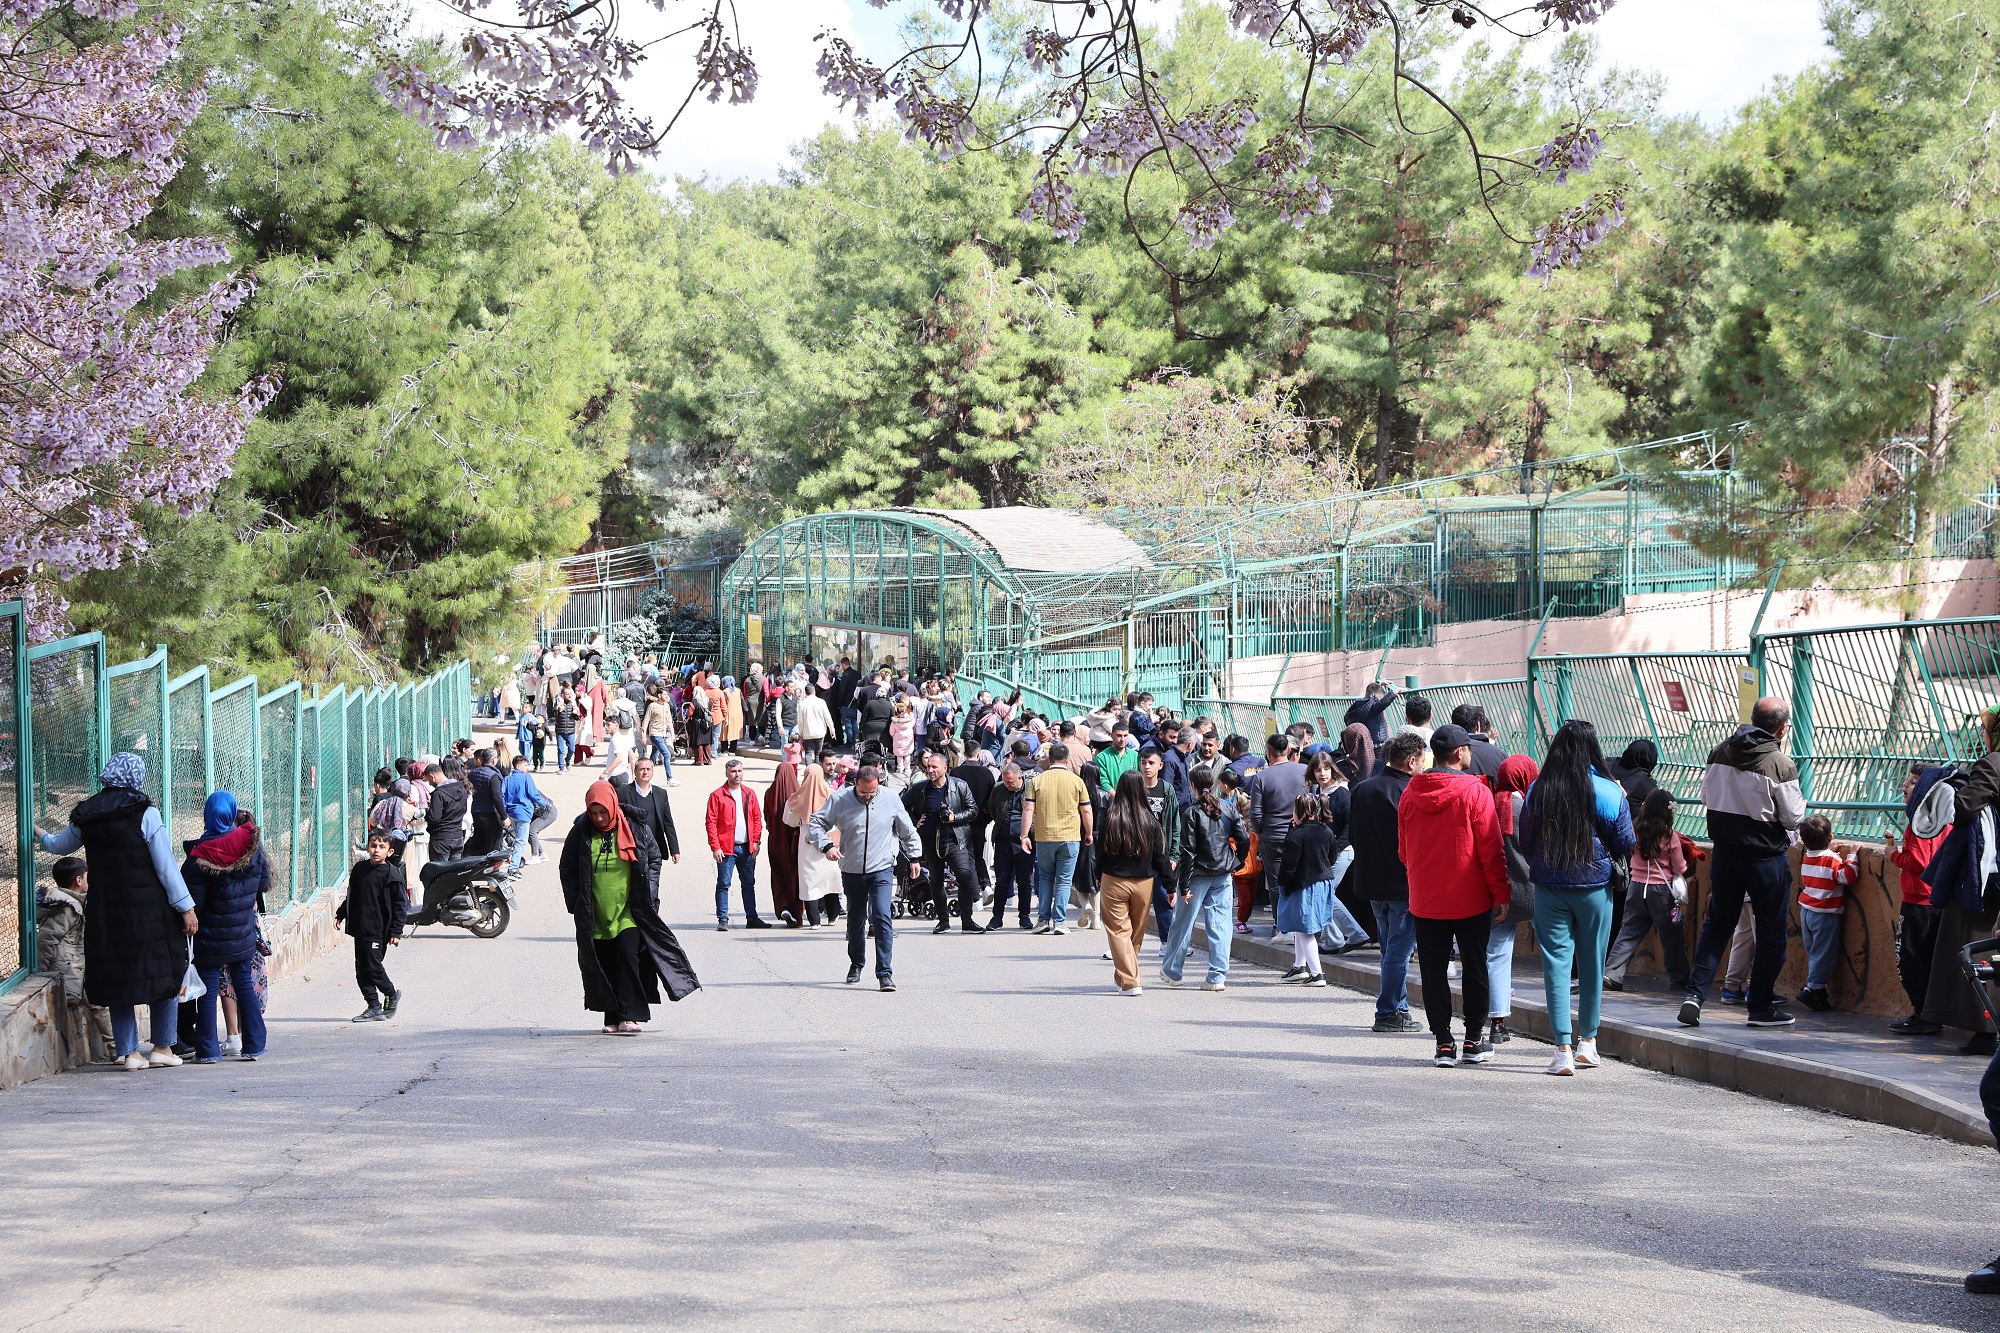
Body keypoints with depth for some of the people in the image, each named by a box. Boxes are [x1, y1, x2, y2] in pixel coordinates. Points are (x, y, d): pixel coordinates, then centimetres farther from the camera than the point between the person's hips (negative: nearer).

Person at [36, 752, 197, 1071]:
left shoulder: (86, 818, 6)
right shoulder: (145, 814, -9)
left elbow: (59, 845, 26)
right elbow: (166, 866, -12)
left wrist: (40, 836, 49)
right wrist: (185, 907, -8)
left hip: (105, 912, 4)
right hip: (149, 910, -4)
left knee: (118, 978, 11)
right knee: (164, 974, 7)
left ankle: (128, 1051, 10)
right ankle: (162, 1048, 9)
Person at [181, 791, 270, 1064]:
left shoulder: (200, 855, -19)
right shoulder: (252, 844, -7)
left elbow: (193, 901, -17)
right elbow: (264, 880, 6)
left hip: (211, 937, -4)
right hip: (243, 933, 4)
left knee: (209, 990, 3)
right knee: (245, 984, 13)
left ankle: (208, 1049, 3)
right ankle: (253, 1045, 13)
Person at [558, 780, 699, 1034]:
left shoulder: (636, 827, -3)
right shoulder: (581, 831, -1)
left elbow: (654, 860, 8)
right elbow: (567, 869, 9)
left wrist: (646, 896, -1)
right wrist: (576, 904, 1)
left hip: (629, 910, -2)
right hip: (595, 914, 2)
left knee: (627, 956, -14)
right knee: (603, 963, 2)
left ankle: (630, 1016, -15)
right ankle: (613, 1018, 9)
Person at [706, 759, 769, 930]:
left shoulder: (749, 794, 11)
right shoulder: (717, 795, -2)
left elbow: (757, 818, 13)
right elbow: (711, 822, -5)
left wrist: (756, 841, 1)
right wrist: (715, 847, -11)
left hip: (747, 847, 4)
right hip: (727, 848, -4)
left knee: (749, 884, 9)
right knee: (723, 884, -3)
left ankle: (752, 918, 16)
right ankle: (722, 920, 0)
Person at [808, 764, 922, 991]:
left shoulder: (890, 800, -4)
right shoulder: (840, 800, -7)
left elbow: (907, 831, 11)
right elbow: (816, 824, -2)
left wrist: (915, 857, 14)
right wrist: (826, 846, -18)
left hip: (881, 870, -2)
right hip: (851, 870, 2)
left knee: (882, 917, -15)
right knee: (855, 920, 15)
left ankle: (885, 973, -15)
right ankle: (856, 965, 36)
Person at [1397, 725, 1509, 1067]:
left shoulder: (1410, 793, 1)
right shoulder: (1475, 791, -12)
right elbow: (1491, 848, -11)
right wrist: (1500, 893, -3)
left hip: (1425, 899, 3)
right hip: (1471, 898, -3)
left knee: (1433, 971, 7)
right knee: (1475, 968, 10)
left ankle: (1443, 1043, 6)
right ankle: (1473, 1041, 13)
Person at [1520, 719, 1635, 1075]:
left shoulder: (1537, 791, -4)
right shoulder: (1610, 793, -9)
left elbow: (1526, 844, 5)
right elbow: (1624, 846, -2)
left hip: (1549, 888, 0)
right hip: (1595, 888, 0)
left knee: (1556, 962, 1)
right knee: (1592, 963, 14)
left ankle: (1563, 1049, -7)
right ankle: (1587, 1041, 25)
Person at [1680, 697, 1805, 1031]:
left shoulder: (1719, 753, 1)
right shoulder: (1781, 764, -16)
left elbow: (1707, 798, 11)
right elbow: (1792, 817, -10)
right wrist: (1801, 802, 10)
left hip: (1724, 850, 5)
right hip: (1766, 857, -5)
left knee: (1716, 924, 14)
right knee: (1771, 934, 7)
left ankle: (1695, 993, 2)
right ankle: (1761, 1008, 11)